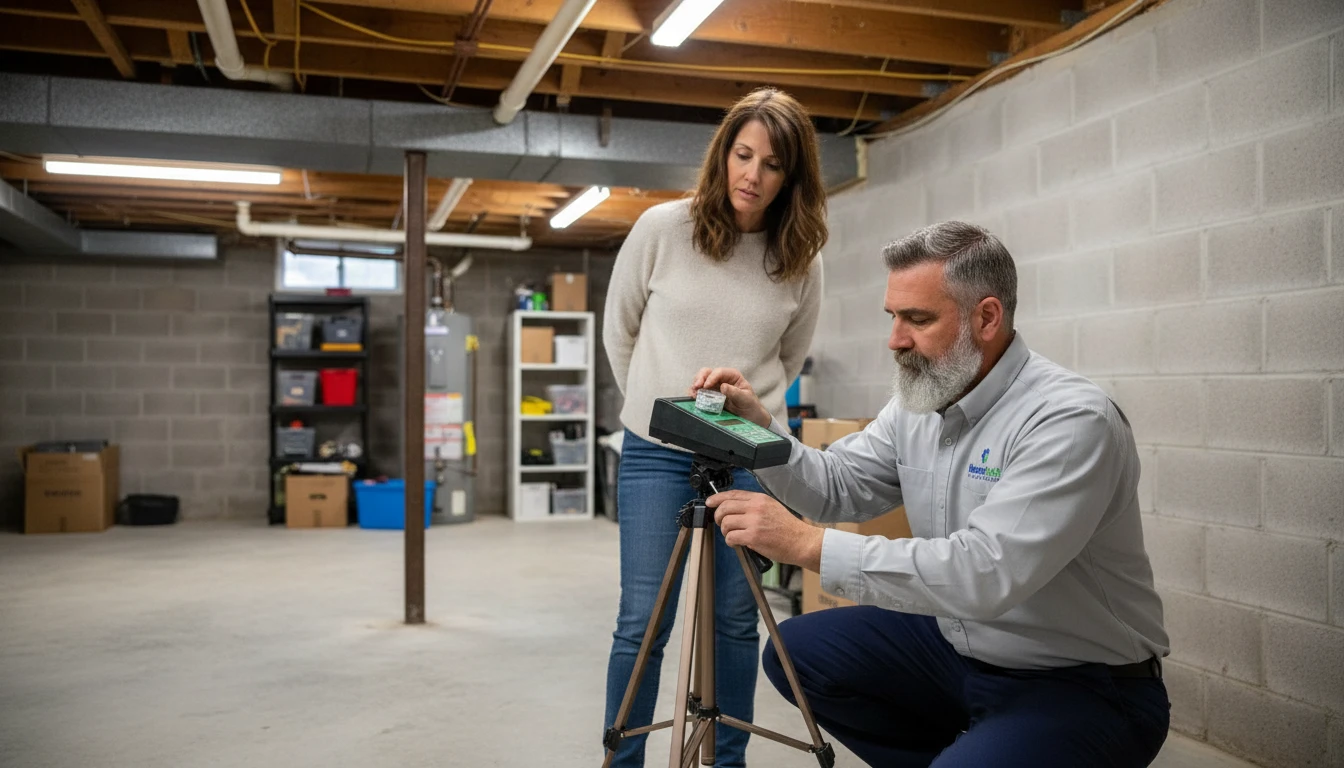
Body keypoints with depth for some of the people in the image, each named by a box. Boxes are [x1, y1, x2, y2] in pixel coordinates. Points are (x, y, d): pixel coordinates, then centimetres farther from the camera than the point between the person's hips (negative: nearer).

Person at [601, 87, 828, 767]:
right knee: (642, 622, 0)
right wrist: (655, 405, 10)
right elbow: (619, 334, 7)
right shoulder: (661, 228, -5)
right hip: (657, 451, -1)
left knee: (736, 621, 9)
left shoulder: (801, 258, -1)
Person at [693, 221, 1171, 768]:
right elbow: (837, 487, 5)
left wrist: (808, 544, -37)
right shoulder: (917, 402, 1)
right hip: (956, 642, 8)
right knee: (797, 652, 4)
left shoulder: (1072, 419, -25)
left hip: (1084, 686, -7)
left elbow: (984, 573, -35)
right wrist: (759, 426, -13)